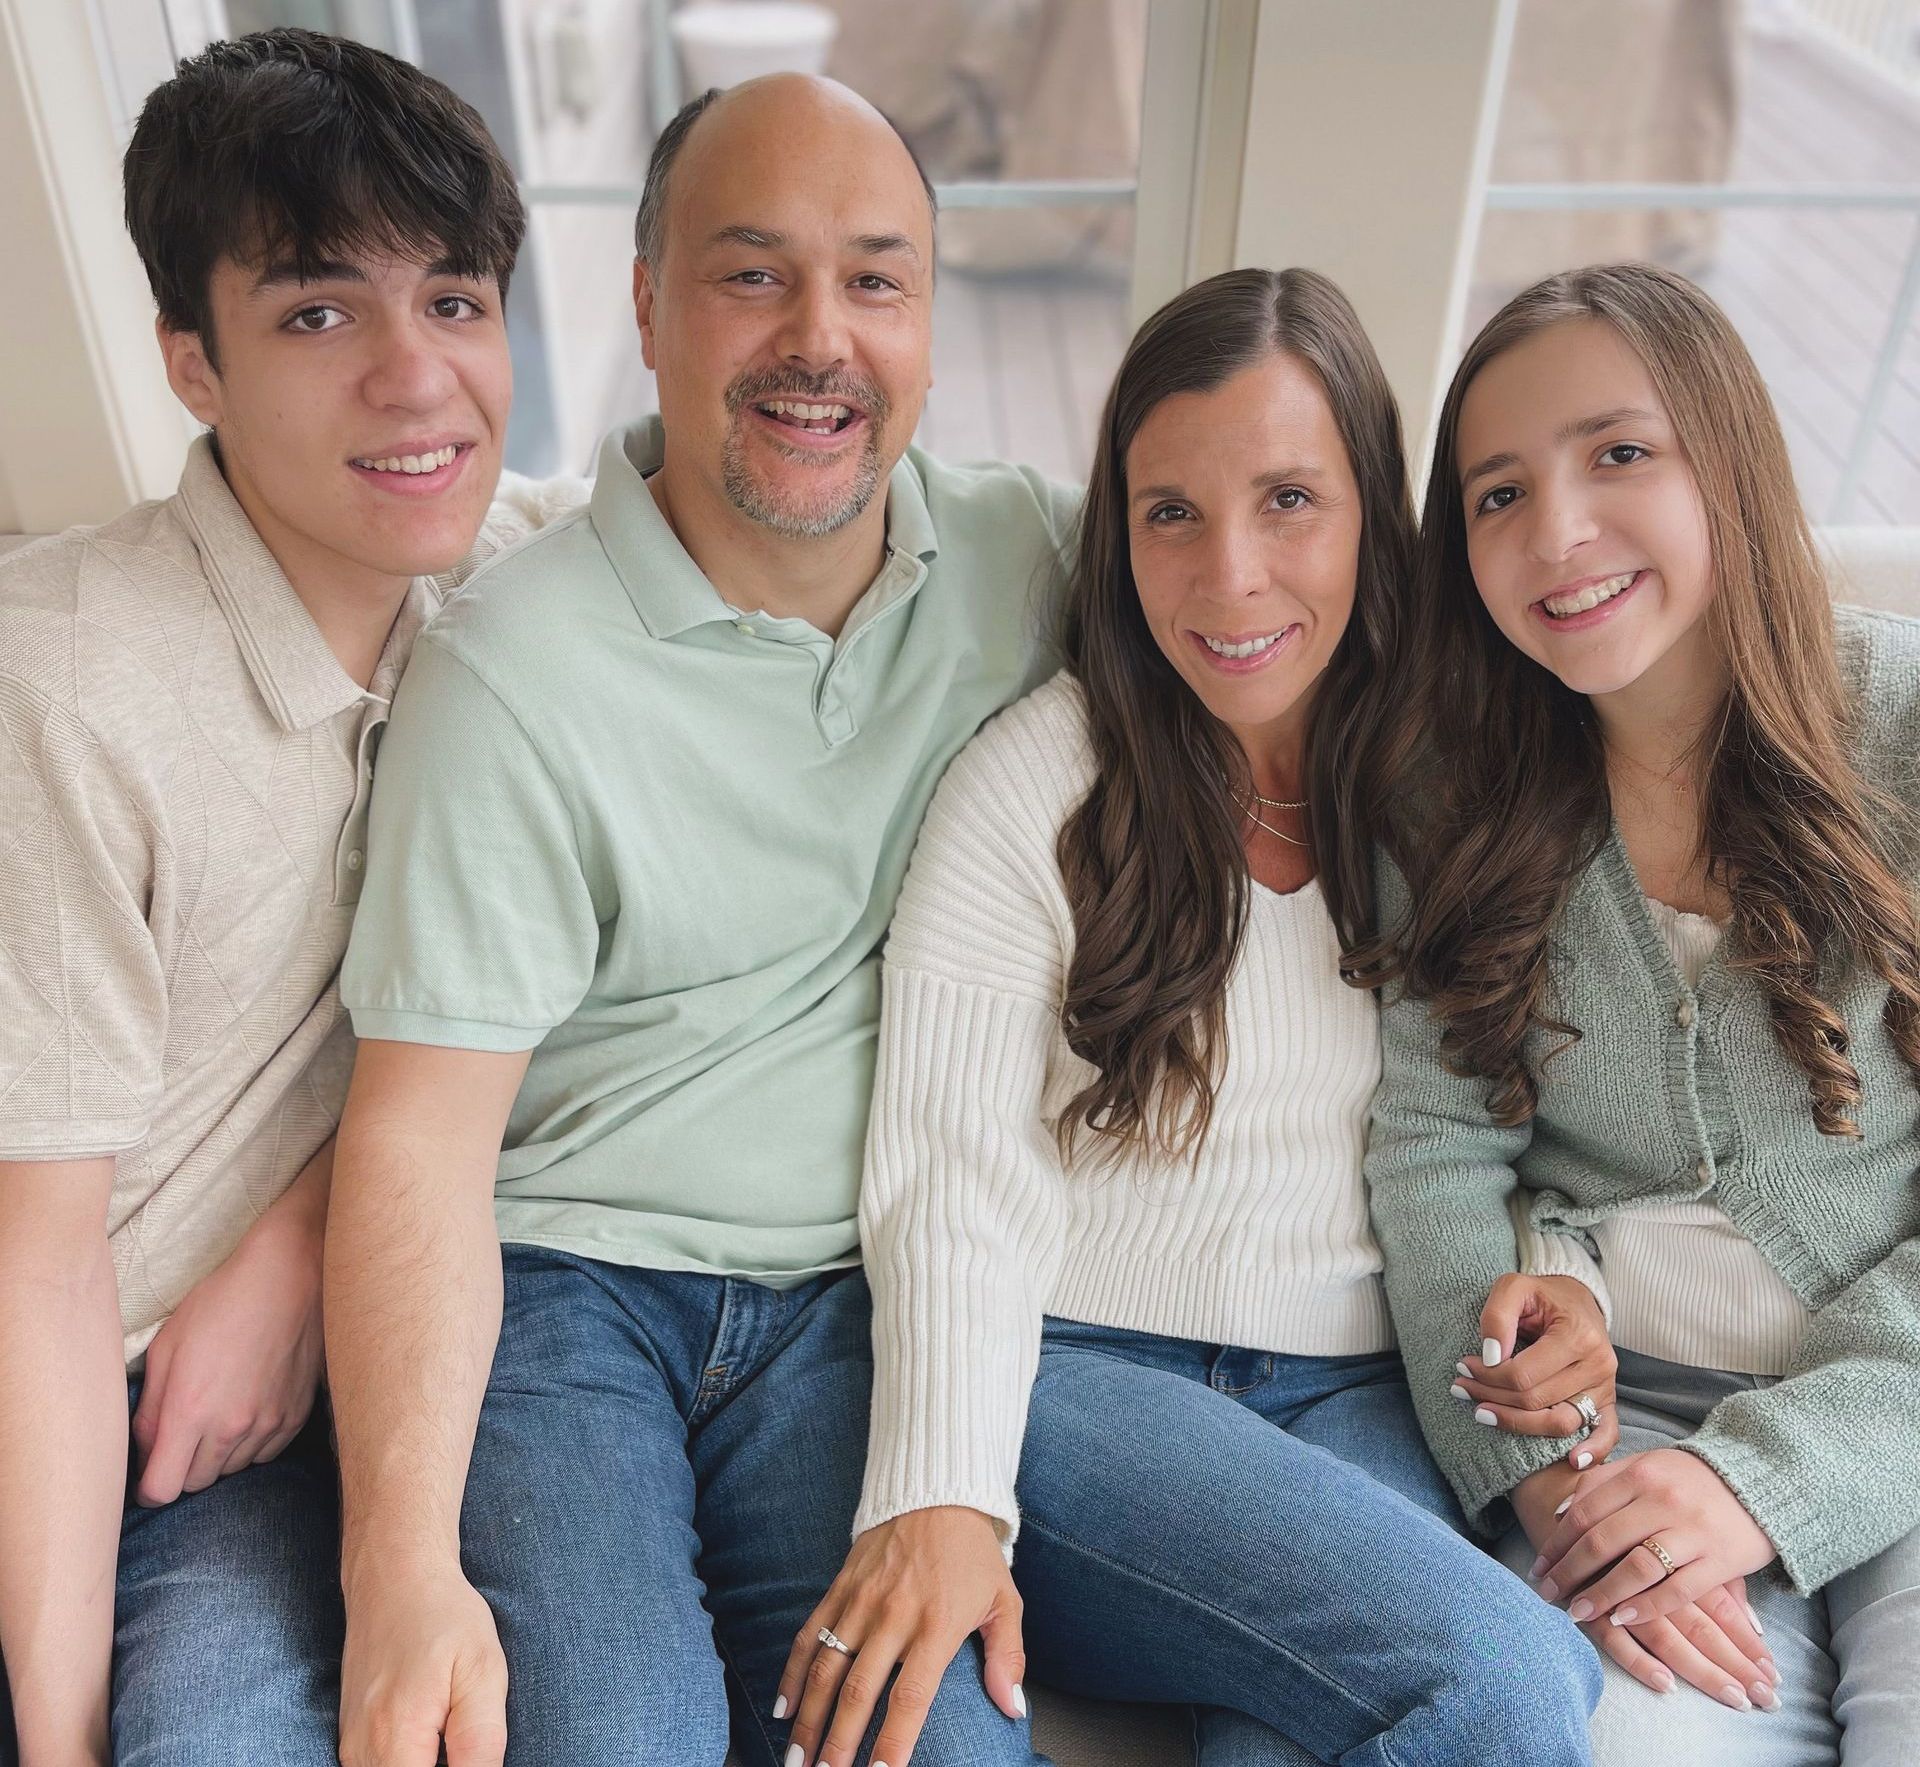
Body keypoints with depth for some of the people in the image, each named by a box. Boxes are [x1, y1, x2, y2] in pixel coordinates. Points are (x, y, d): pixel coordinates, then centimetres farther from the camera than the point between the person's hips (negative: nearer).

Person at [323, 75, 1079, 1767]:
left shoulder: (1026, 551, 2)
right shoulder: (514, 669, -9)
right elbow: (420, 1135, -9)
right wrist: (402, 1568, -20)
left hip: (854, 1297, 3)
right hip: (557, 1274, -2)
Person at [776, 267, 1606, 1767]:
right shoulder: (1033, 780, -7)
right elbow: (958, 1180, -12)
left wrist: (1545, 1297, -5)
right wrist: (940, 1495, -24)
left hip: (1361, 1395, 4)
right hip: (1075, 1374, -3)